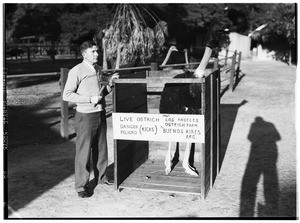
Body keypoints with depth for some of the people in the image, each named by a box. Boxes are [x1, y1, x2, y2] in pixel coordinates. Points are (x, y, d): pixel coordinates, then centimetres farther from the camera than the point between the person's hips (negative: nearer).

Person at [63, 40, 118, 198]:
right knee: (84, 152, 0)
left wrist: (109, 83, -1)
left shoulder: (97, 69, 10)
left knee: (101, 148, 18)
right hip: (85, 116, -7)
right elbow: (67, 95, -15)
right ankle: (81, 186, 13)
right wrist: (90, 99, -20)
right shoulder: (77, 71, -12)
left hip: (100, 114, 7)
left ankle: (101, 177, 36)